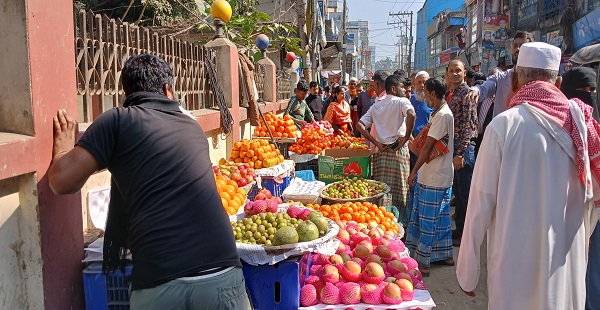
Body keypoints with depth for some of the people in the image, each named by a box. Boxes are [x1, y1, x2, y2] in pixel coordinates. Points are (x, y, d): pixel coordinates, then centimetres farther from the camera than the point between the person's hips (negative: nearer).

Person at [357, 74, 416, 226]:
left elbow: (360, 125, 4)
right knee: (400, 190, 4)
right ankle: (401, 223, 13)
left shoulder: (376, 106, 12)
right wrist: (406, 137, -17)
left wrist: (377, 143, 0)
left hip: (381, 151, 5)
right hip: (398, 150, -5)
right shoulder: (401, 101, -4)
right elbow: (411, 114, -26)